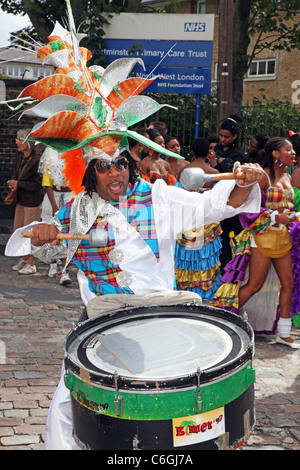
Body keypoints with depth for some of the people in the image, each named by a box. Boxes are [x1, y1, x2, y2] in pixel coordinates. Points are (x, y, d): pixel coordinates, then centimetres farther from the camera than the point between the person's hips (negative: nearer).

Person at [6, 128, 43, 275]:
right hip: (21, 201, 8)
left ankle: (31, 264, 16)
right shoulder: (20, 156, 2)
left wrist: (18, 184, -16)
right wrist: (13, 184, -6)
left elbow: (38, 185, -20)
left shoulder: (36, 160, -21)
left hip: (32, 202, -8)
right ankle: (24, 259, 32)